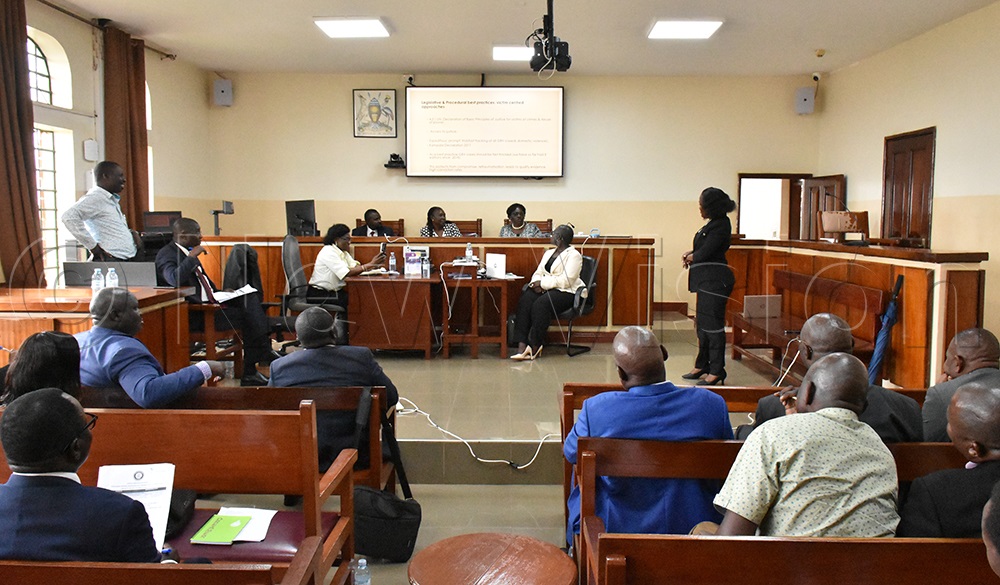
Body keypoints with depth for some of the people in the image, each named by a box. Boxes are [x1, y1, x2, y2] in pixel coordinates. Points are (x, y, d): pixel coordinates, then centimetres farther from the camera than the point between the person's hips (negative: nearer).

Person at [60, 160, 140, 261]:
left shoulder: (113, 200, 21)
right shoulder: (95, 198, -8)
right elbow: (69, 217, -22)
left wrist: (132, 233, 11)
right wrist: (92, 246, -19)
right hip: (110, 261, -9)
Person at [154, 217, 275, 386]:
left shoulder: (187, 252, 17)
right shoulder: (166, 254, -10)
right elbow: (175, 280, -31)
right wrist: (193, 256, -23)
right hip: (195, 314, -10)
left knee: (250, 297, -6)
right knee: (247, 317, -20)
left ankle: (264, 349, -19)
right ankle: (249, 373, -12)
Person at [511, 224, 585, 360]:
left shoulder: (574, 256, -5)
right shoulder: (548, 252, 20)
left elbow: (565, 281, -16)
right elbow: (538, 273, 17)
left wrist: (542, 283, -15)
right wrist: (536, 284, -7)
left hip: (565, 292, -7)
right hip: (544, 289, 7)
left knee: (540, 304, -34)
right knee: (525, 302, -24)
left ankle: (535, 346, -23)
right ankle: (522, 345, -33)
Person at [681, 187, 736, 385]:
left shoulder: (721, 226, -15)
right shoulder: (714, 224, 15)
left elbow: (705, 252, -19)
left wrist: (691, 257, 0)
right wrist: (690, 254, 0)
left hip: (714, 281, -10)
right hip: (706, 280, 10)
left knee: (712, 324, -6)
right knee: (702, 322, 15)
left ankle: (717, 371, 1)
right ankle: (702, 365, 26)